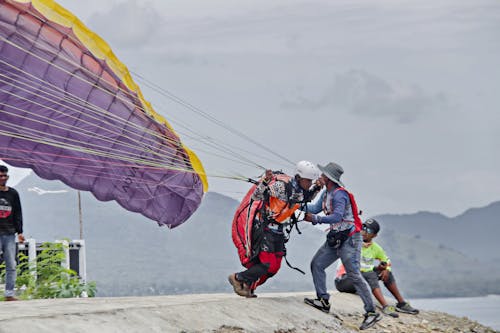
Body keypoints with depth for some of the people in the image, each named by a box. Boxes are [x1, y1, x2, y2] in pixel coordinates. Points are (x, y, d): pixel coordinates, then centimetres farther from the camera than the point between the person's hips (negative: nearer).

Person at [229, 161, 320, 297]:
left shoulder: (300, 190, 1)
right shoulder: (282, 186, -23)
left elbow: (305, 198, 27)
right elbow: (256, 196, -23)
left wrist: (316, 188, 9)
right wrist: (266, 182, -39)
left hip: (277, 230, 9)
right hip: (264, 228, -9)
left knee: (275, 266, 8)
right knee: (268, 265, -14)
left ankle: (248, 286, 23)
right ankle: (237, 278, 4)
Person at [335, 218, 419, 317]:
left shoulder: (375, 248, 6)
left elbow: (387, 260, 20)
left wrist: (386, 269, -3)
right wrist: (375, 268, -23)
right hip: (343, 280, -7)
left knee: (387, 273, -1)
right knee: (371, 275, -31)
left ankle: (401, 303, 3)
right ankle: (385, 306, -42)